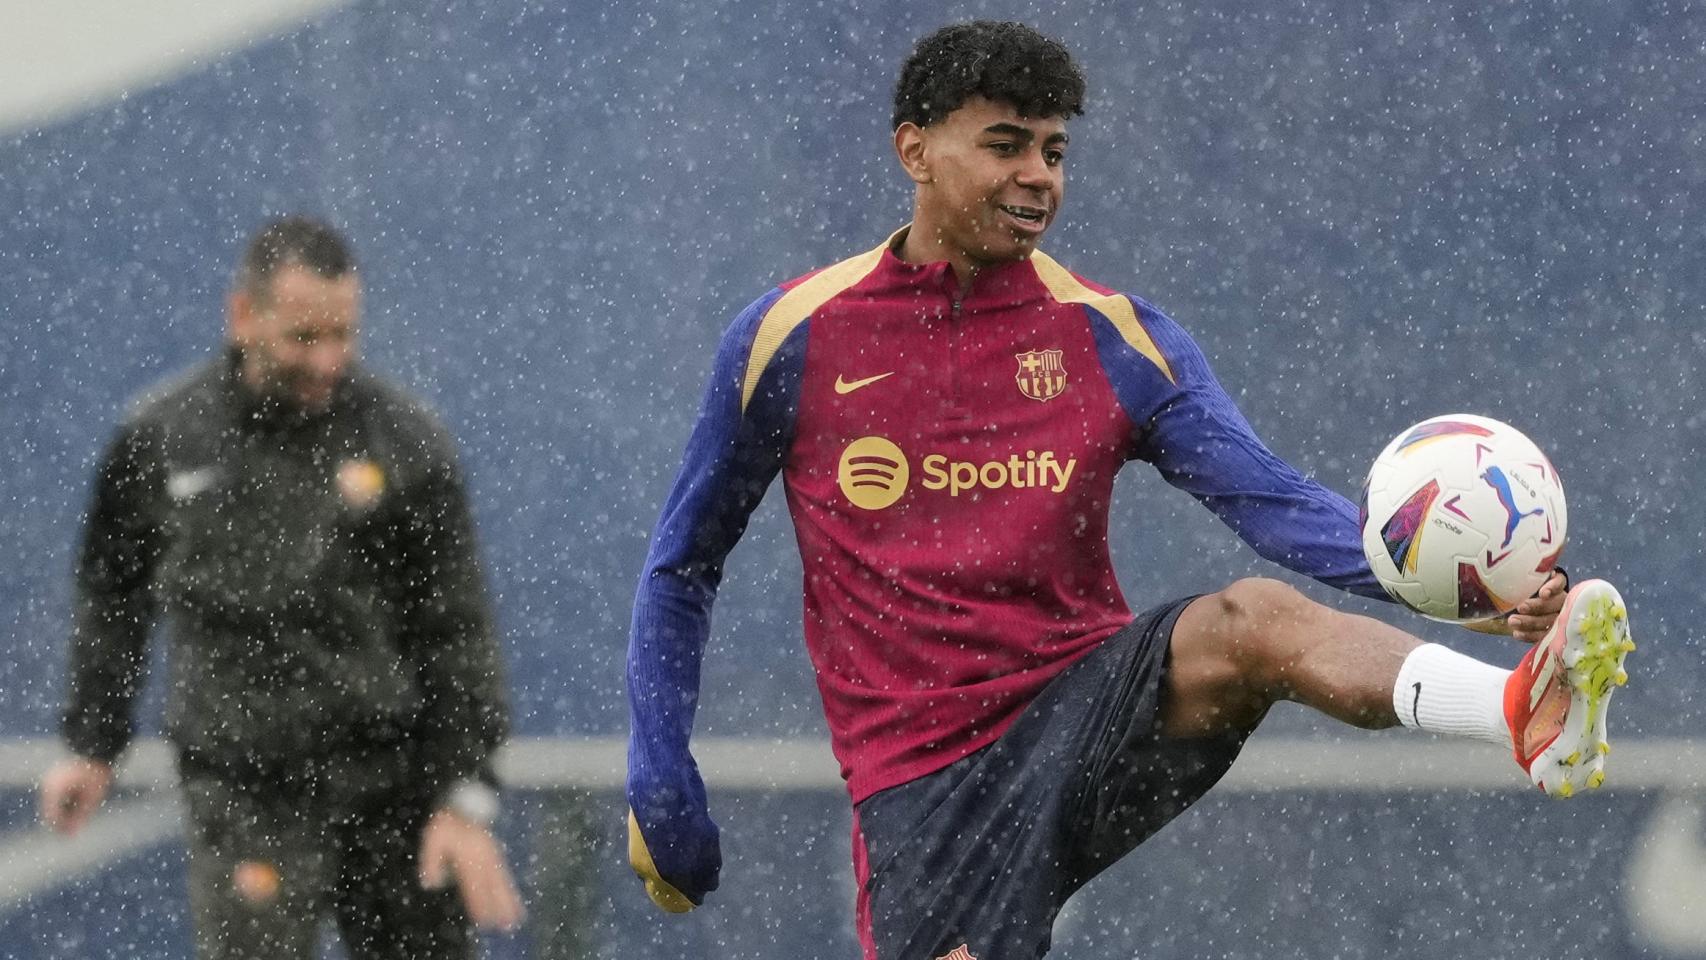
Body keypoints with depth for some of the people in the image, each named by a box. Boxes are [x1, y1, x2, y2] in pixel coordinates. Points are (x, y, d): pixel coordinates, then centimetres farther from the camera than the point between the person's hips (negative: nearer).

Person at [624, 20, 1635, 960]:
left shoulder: (1115, 337, 4)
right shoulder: (790, 338, 3)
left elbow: (1270, 497, -10)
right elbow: (683, 565, 14)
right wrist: (661, 781, 5)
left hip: (1089, 705, 0)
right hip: (922, 779, 0)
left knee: (1252, 620, -30)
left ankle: (1524, 711, -56)